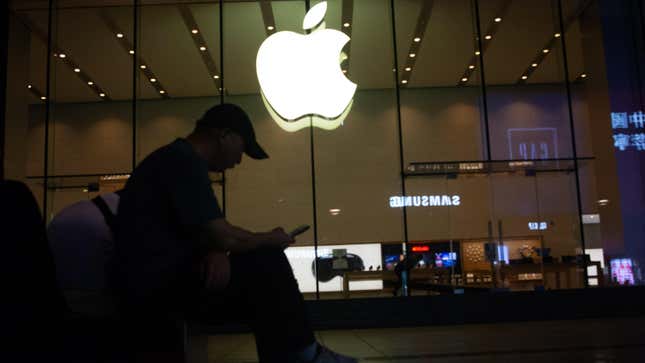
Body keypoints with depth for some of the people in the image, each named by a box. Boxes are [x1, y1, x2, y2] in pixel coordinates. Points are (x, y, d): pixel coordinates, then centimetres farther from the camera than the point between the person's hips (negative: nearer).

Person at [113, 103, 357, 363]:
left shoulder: (179, 160, 17)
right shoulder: (183, 160, -16)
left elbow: (209, 232, 15)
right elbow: (224, 237, -20)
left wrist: (217, 252, -9)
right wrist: (272, 239, -1)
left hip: (165, 282, 10)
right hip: (156, 289, -10)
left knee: (262, 290, 5)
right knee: (267, 263, -11)